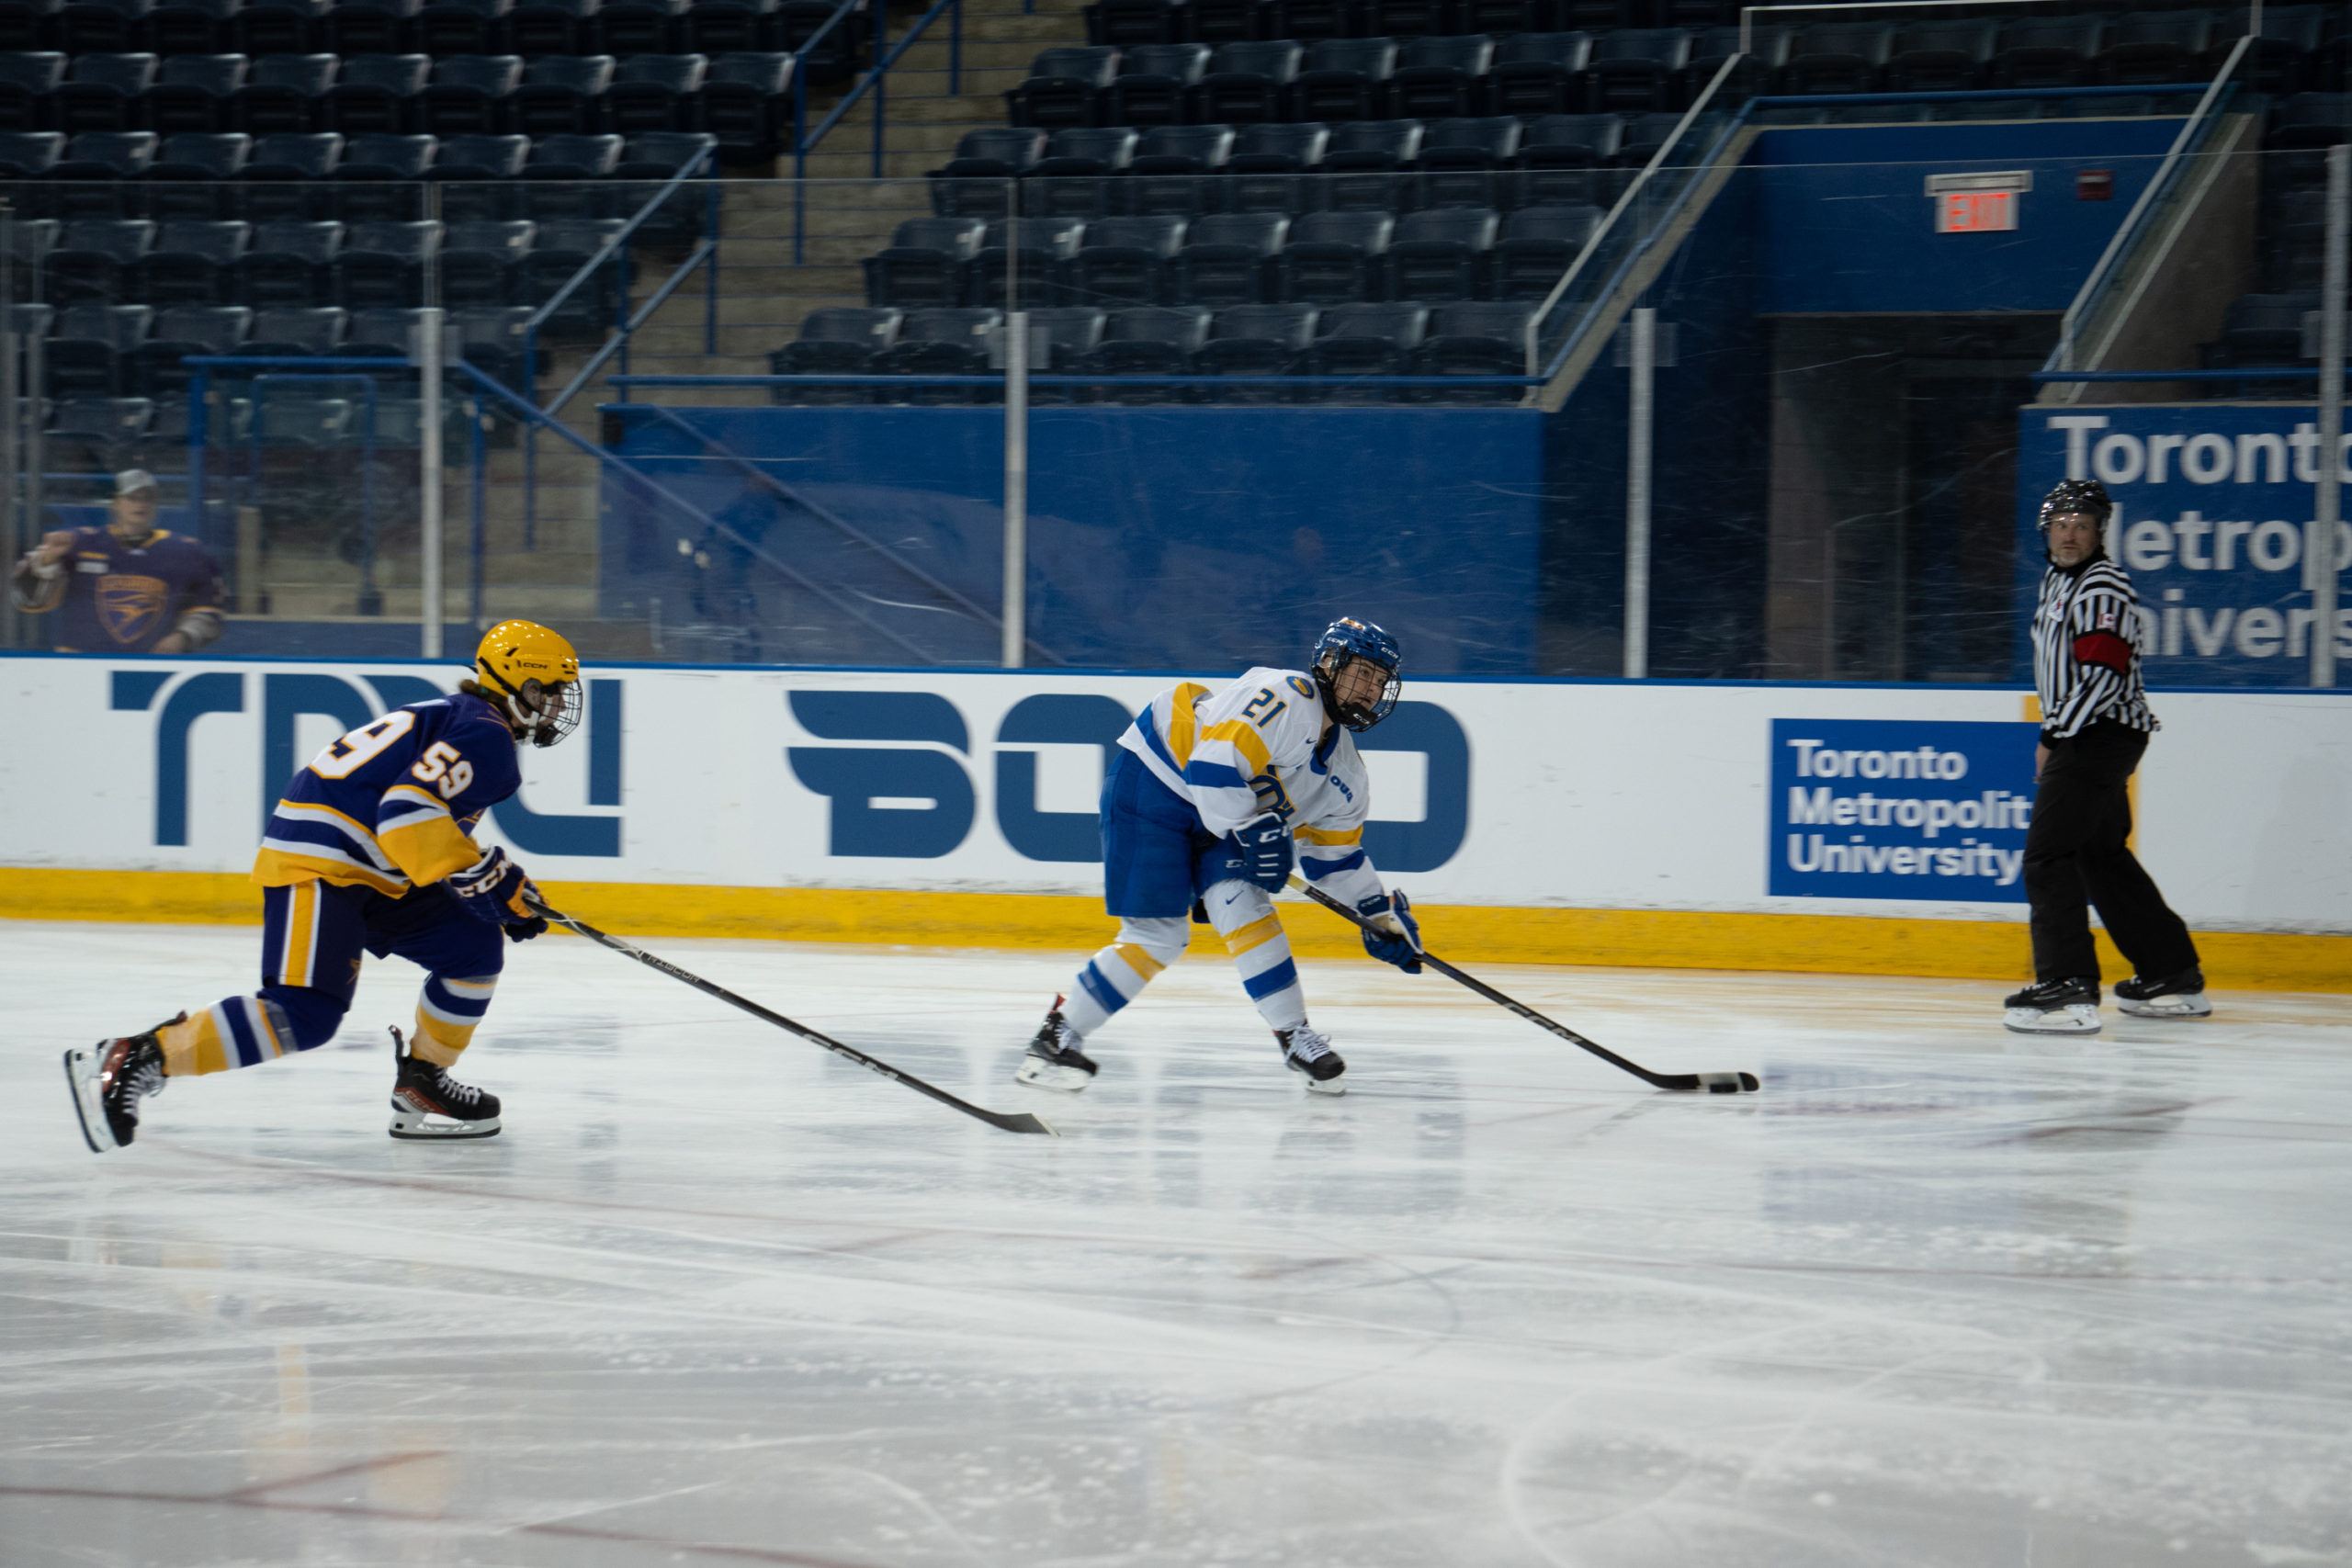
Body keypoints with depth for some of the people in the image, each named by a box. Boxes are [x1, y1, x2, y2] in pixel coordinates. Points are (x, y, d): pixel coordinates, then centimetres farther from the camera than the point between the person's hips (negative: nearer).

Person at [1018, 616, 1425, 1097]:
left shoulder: (1346, 773, 5)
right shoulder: (1286, 697, -23)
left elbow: (1335, 853, 16)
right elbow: (1214, 764, -31)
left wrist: (1383, 912, 11)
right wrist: (1252, 830, -29)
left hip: (1216, 817, 8)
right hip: (1149, 783, -8)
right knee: (1159, 935, -12)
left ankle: (1295, 1037, -8)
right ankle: (1058, 1035, -2)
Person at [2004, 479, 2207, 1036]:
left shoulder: (2104, 588, -15)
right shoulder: (2057, 580, 17)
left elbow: (2102, 675, -23)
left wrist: (2054, 738, -18)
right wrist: (2055, 735, 23)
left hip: (2103, 734, -11)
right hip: (2084, 737, 11)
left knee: (2047, 855, -17)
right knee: (2103, 856, 17)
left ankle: (2068, 988, -23)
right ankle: (2175, 976, 25)